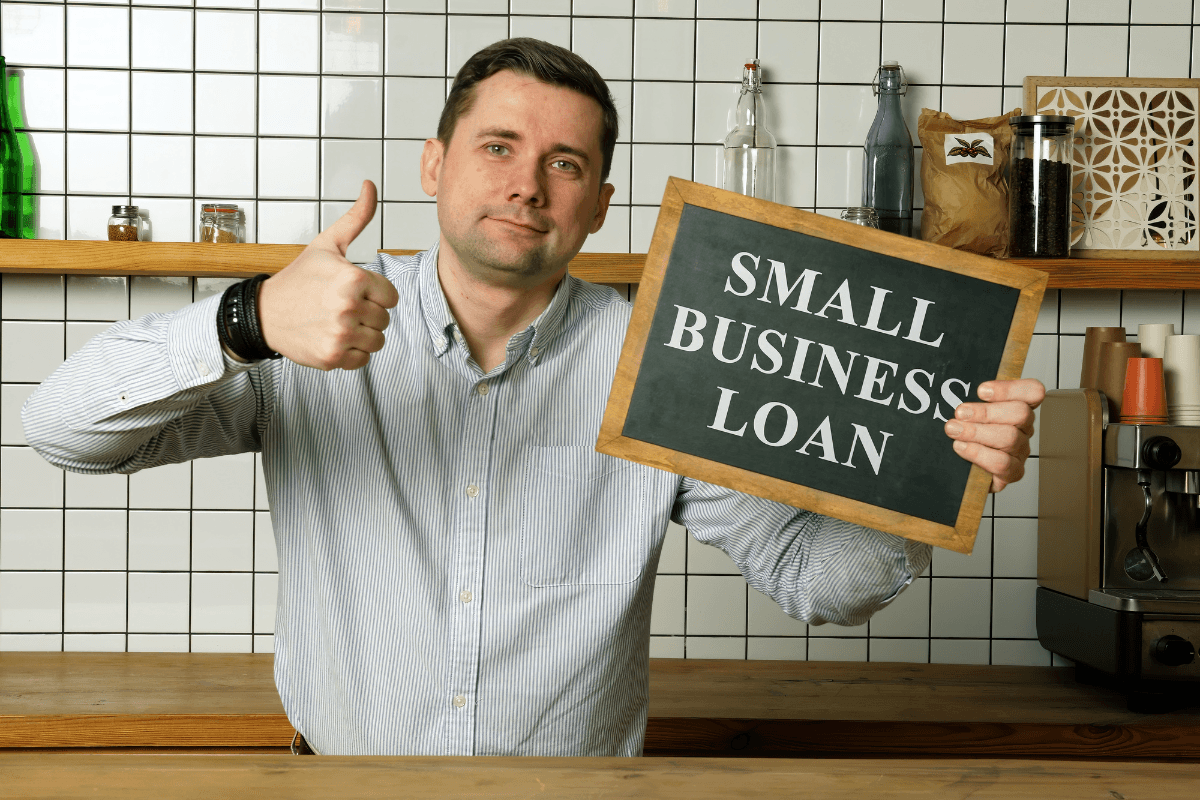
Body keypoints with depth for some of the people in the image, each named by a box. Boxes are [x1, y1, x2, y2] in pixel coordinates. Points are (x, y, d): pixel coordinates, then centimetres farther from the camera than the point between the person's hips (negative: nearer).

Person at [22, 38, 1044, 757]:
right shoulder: (310, 340, -2)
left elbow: (808, 573, 1)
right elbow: (63, 429, -10)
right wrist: (249, 321, -27)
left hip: (577, 768, 0)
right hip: (342, 761, 1)